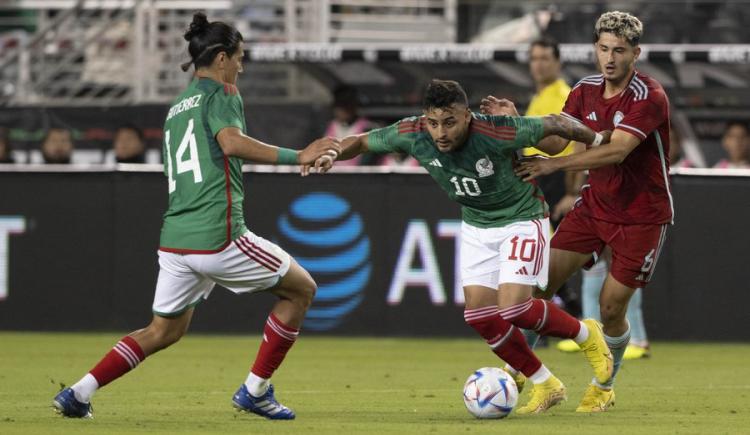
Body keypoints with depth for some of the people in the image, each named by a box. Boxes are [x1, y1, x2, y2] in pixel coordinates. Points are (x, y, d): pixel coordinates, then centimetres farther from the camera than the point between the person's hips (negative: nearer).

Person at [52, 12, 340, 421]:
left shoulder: (176, 107, 21)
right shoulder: (220, 95, -3)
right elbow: (232, 142, -24)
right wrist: (296, 157, -26)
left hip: (174, 238, 8)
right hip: (218, 237, -8)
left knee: (163, 330, 20)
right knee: (301, 288, 10)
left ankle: (78, 393, 7)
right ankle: (255, 390, 8)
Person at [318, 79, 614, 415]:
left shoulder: (496, 132, -33)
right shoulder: (413, 134, -21)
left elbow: (552, 124, -17)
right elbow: (361, 142, -4)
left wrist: (595, 139, -1)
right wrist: (330, 154, -24)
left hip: (522, 220, -5)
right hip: (475, 225, 5)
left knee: (513, 309, -18)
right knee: (480, 315, -3)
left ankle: (585, 335, 12)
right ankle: (545, 386, 15)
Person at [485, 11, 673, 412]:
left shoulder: (649, 97, -21)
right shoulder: (585, 91, 0)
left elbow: (616, 150, -32)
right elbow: (556, 136, -4)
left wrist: (554, 165, -38)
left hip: (642, 214, -5)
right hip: (594, 205, 5)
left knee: (611, 308, -3)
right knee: (541, 282, -7)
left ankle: (603, 388, 21)